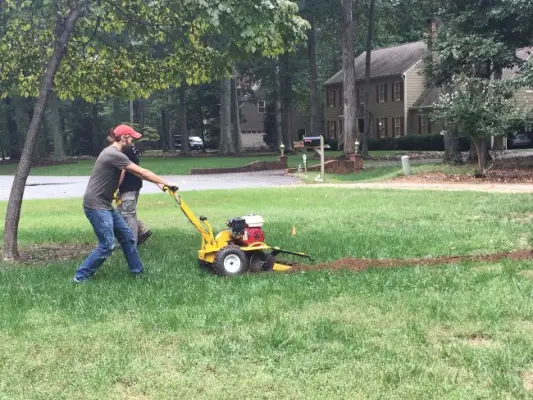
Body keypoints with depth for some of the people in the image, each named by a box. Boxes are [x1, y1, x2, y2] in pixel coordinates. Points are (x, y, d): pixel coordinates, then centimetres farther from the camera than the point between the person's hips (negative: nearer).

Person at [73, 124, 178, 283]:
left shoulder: (114, 153, 14)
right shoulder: (114, 155, -19)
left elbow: (136, 173, 14)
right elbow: (142, 172, -17)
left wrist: (158, 182, 8)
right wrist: (166, 183, -11)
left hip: (105, 205, 10)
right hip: (96, 205, -10)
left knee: (127, 236, 11)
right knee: (107, 245, -11)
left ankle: (137, 271, 19)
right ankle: (80, 276, -2)